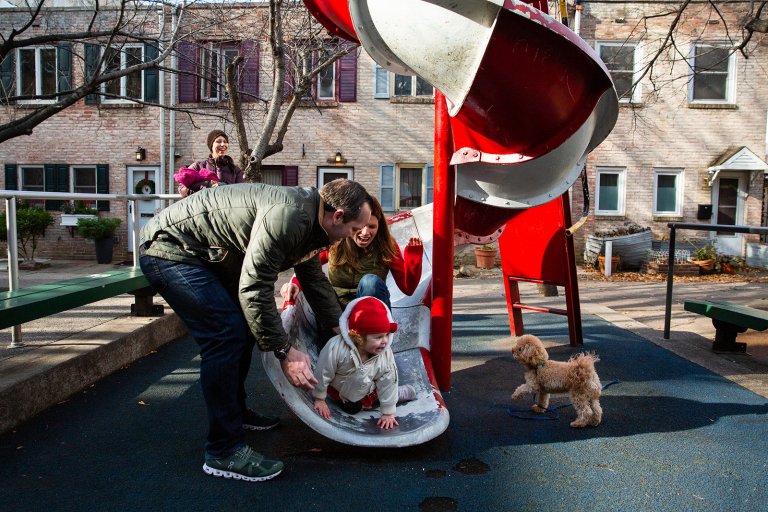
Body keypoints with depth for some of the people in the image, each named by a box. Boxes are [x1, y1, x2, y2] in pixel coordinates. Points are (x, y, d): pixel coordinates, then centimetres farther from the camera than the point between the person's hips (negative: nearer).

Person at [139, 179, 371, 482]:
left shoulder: (310, 222, 5)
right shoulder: (288, 216, -28)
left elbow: (315, 281, 16)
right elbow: (254, 289, -28)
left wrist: (344, 332, 17)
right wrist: (284, 351, -22)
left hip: (203, 256, 11)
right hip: (170, 249, -10)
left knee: (245, 328, 13)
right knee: (226, 333, -17)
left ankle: (235, 411, 31)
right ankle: (223, 452, -8)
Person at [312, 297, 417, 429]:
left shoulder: (386, 355, -32)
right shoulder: (336, 348, -41)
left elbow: (387, 383, -17)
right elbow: (322, 374, -25)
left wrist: (388, 413, -9)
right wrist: (319, 400, -11)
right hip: (338, 388, -1)